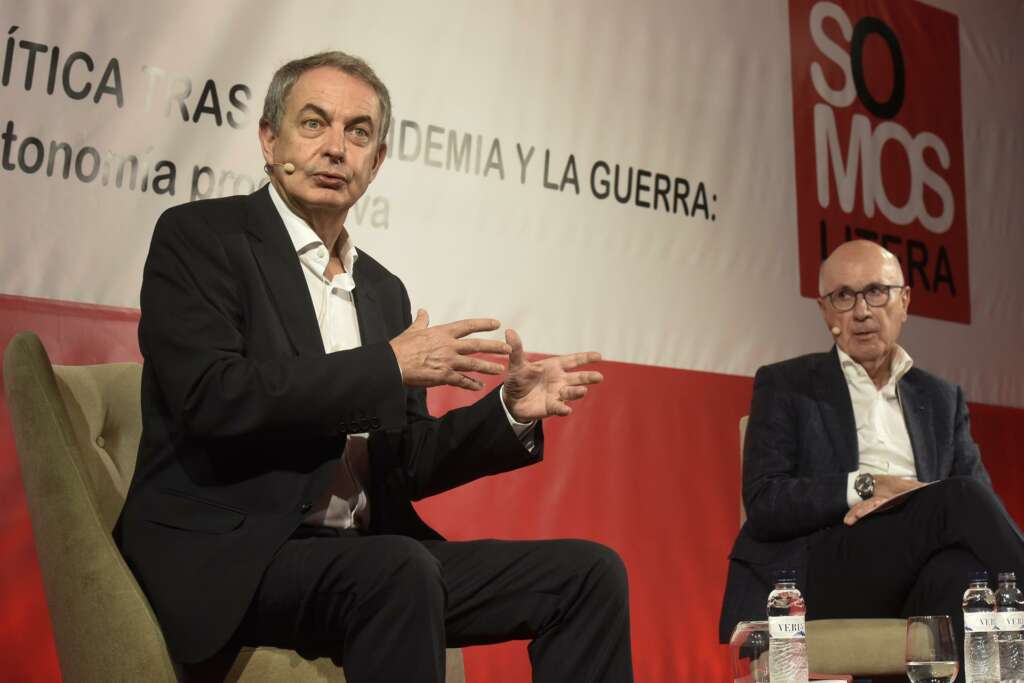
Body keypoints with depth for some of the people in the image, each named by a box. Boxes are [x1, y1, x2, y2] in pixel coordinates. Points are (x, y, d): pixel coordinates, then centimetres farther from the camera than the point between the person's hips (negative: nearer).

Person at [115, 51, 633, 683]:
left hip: (370, 557, 7)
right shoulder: (199, 238, -2)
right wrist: (389, 366, -15)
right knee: (400, 571, -36)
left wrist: (511, 412, 0)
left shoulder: (384, 290, 16)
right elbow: (210, 399, -19)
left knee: (590, 573, -4)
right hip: (229, 554, -6)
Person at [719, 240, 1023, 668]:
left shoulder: (943, 400, 23)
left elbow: (985, 503, 9)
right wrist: (865, 486, -12)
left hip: (915, 579, 3)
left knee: (962, 567, -37)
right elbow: (763, 502, -1)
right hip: (815, 578, -2)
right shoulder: (784, 386, 12)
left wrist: (895, 500, -11)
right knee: (960, 498, -27)